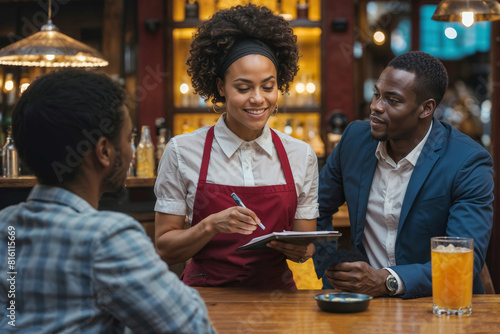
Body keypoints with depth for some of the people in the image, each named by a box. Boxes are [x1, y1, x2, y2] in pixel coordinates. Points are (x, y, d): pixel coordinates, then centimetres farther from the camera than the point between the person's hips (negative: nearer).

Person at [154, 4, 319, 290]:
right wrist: (211, 226, -16)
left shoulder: (301, 156, 6)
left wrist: (299, 249, -10)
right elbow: (165, 249, 1)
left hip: (275, 291, 2)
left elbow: (308, 246, 12)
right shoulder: (183, 152, -1)